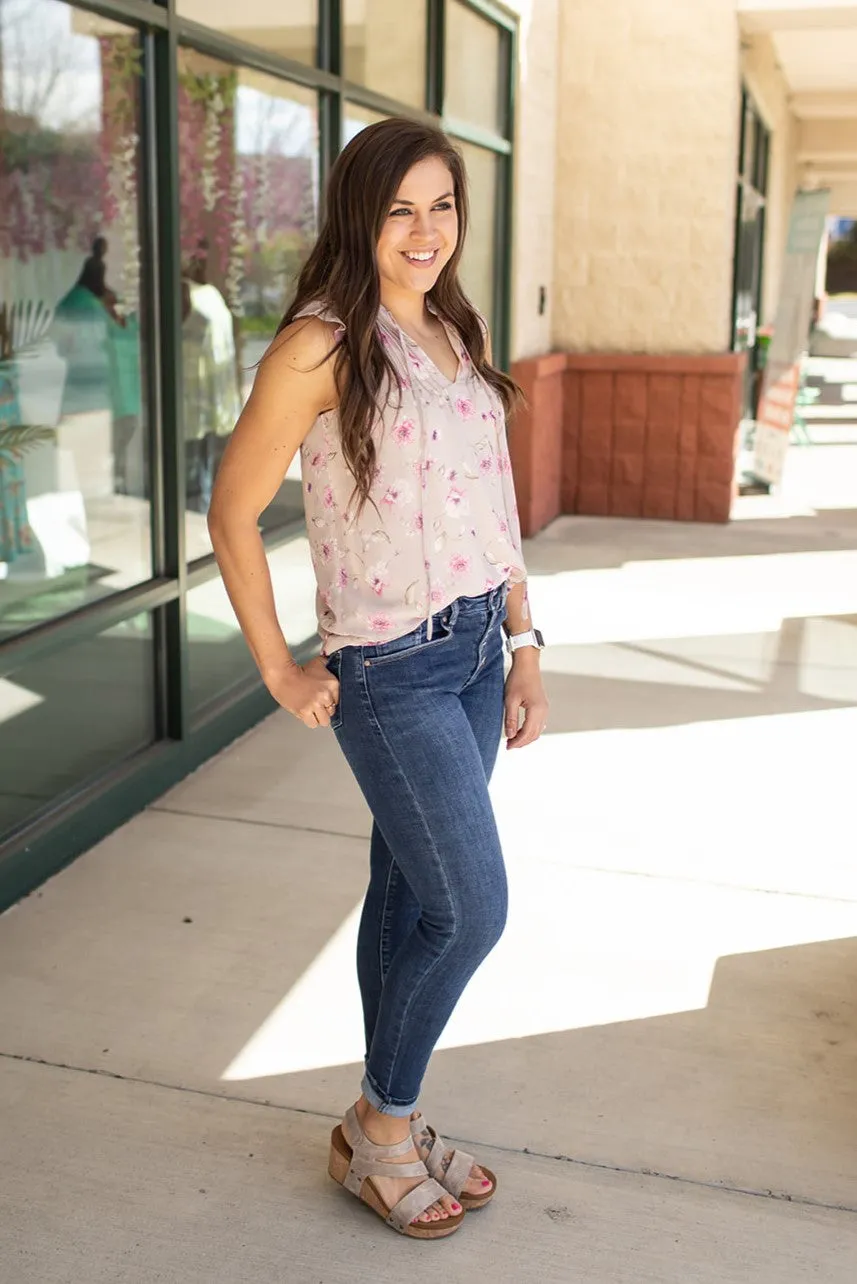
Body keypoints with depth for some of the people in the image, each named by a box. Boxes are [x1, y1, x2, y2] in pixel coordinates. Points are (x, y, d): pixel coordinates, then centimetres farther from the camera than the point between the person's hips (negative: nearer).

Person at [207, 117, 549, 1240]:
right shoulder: (321, 347, -13)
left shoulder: (459, 334, 10)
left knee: (409, 895, 14)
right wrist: (279, 671, -7)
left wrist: (525, 648, 12)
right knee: (471, 909, -3)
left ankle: (387, 1125, 30)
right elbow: (234, 511, -10)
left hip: (477, 651, 7)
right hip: (390, 672, -7)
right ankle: (380, 1131, 21)